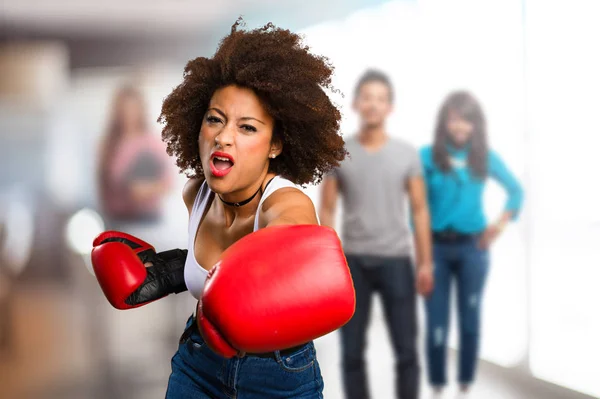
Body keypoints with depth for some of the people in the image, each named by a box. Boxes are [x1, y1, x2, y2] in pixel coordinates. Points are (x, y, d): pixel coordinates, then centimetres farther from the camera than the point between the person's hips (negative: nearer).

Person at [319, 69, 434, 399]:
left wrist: (425, 262, -1)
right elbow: (327, 210, 4)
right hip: (353, 261, 0)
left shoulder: (407, 153, 3)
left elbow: (419, 210, 4)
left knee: (406, 350, 1)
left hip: (397, 261, 0)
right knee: (352, 352, 5)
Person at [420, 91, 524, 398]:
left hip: (472, 247, 2)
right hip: (436, 246, -2)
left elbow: (516, 190, 15)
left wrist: (502, 223, 2)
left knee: (470, 320, 8)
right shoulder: (428, 156, -4)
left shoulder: (486, 157, 2)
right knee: (436, 322, 0)